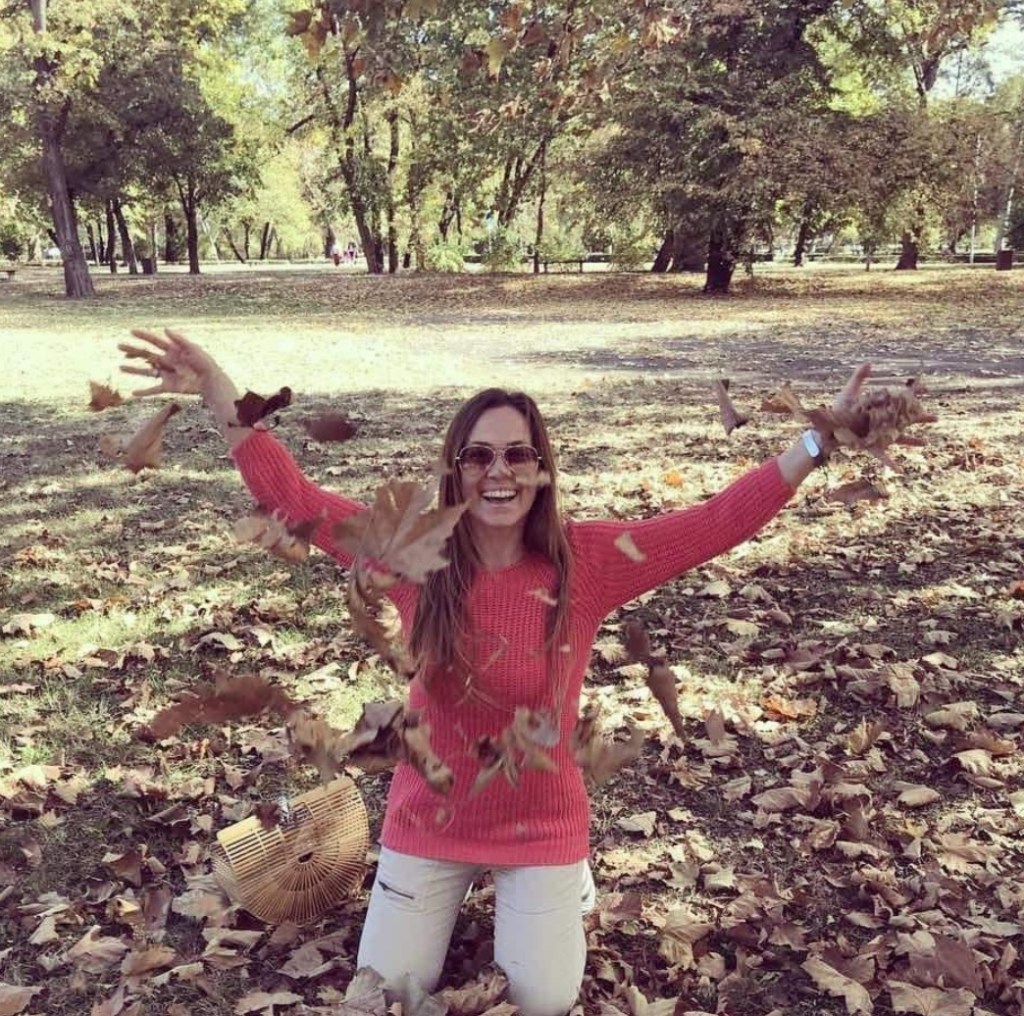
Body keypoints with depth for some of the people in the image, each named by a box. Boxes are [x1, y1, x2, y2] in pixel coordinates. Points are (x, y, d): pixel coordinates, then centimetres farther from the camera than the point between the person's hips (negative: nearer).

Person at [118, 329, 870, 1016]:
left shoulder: (588, 560, -17)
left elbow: (715, 524, -20)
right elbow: (295, 500, -14)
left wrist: (820, 442, -25)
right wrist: (222, 399, -23)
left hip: (543, 825, -1)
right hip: (430, 818, 2)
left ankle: (566, 884, 33)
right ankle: (458, 888, 37)